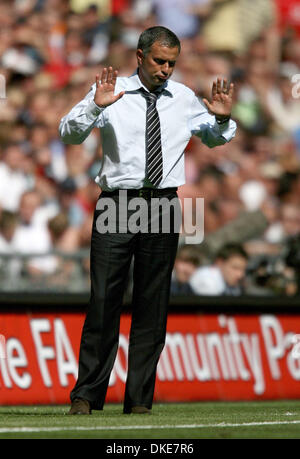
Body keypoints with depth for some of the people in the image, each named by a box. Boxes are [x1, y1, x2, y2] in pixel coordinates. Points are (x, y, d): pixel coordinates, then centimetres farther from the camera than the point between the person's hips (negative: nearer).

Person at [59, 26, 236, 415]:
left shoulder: (184, 99, 11)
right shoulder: (112, 92, 2)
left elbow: (215, 139, 27)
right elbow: (69, 134, -5)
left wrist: (222, 118, 4)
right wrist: (95, 106, -22)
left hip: (163, 205, 3)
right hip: (117, 203, -3)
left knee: (153, 304, 4)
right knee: (103, 299, -7)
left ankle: (139, 398, 10)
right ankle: (86, 395, -1)